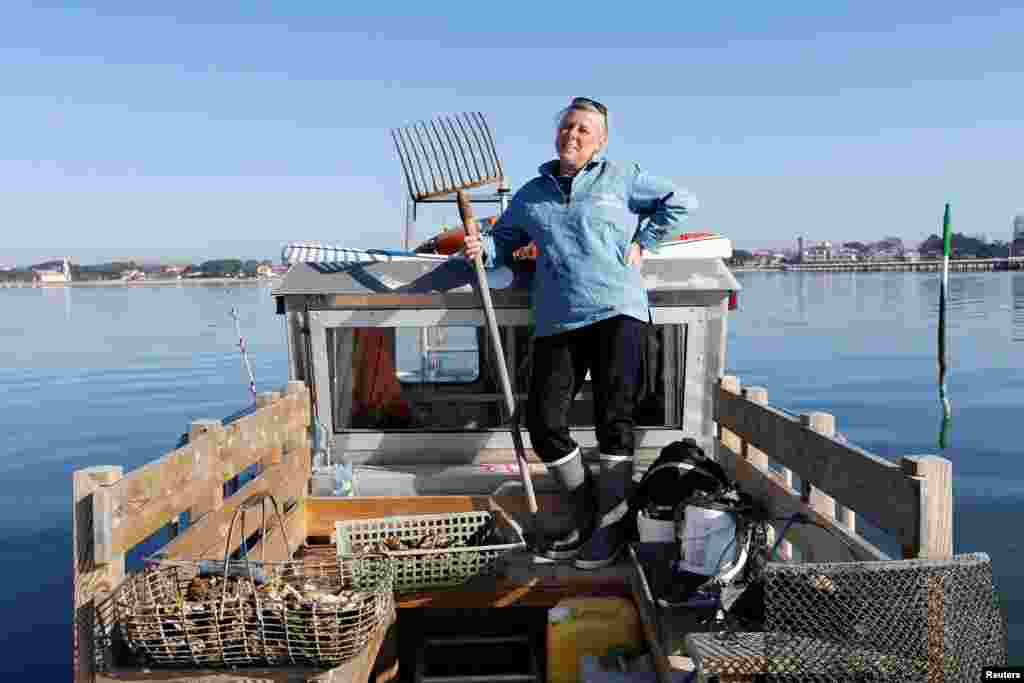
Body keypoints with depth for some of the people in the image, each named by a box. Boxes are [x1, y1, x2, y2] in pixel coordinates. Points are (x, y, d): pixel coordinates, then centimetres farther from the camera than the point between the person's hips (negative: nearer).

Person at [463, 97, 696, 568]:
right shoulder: (531, 195, 19)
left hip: (616, 312, -3)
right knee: (543, 421, -4)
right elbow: (504, 239, 22)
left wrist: (642, 243, 6)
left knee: (614, 418, -7)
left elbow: (678, 202, 15)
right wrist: (482, 248, -1)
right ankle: (585, 517, 15)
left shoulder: (621, 179, 11)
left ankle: (610, 526, 7)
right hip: (556, 322, 3)